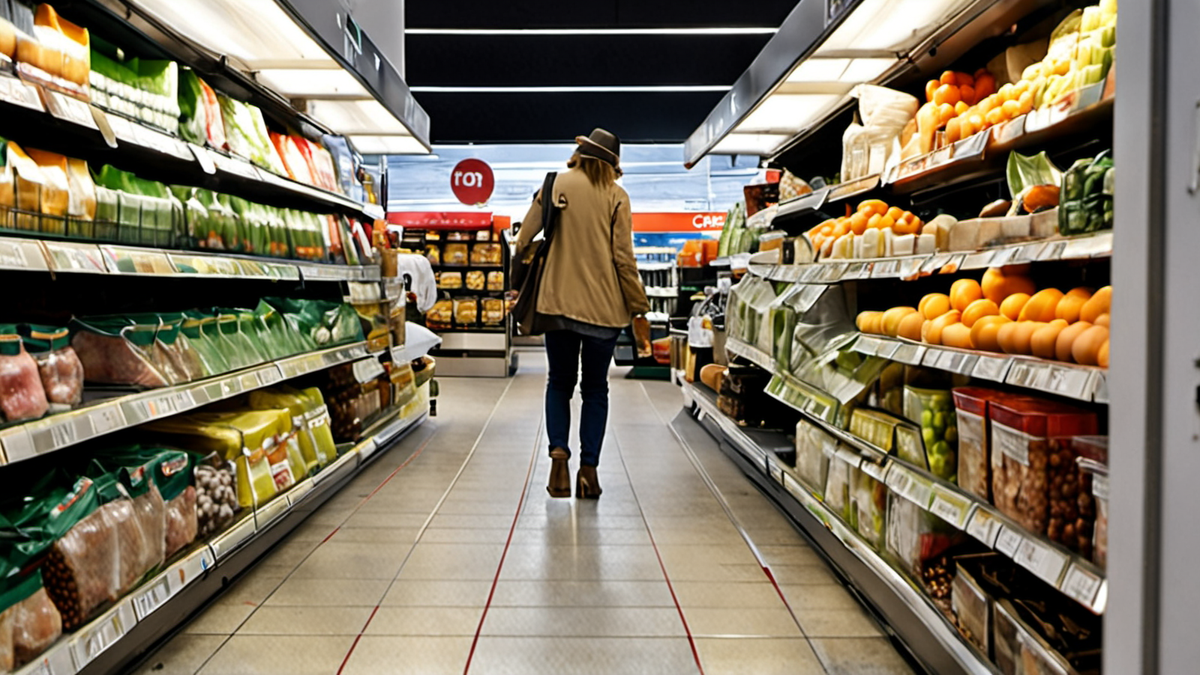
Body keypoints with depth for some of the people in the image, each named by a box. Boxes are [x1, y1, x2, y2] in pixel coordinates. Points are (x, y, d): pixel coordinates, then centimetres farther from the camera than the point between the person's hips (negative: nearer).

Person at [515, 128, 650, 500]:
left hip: (558, 302, 1)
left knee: (560, 382, 16)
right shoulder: (616, 196, 0)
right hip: (603, 306, -1)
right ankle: (588, 468, 5)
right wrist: (639, 308, 2)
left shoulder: (556, 185, 3)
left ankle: (558, 450, -3)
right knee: (595, 389, 11)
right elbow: (623, 257, -4)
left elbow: (524, 240, 2)